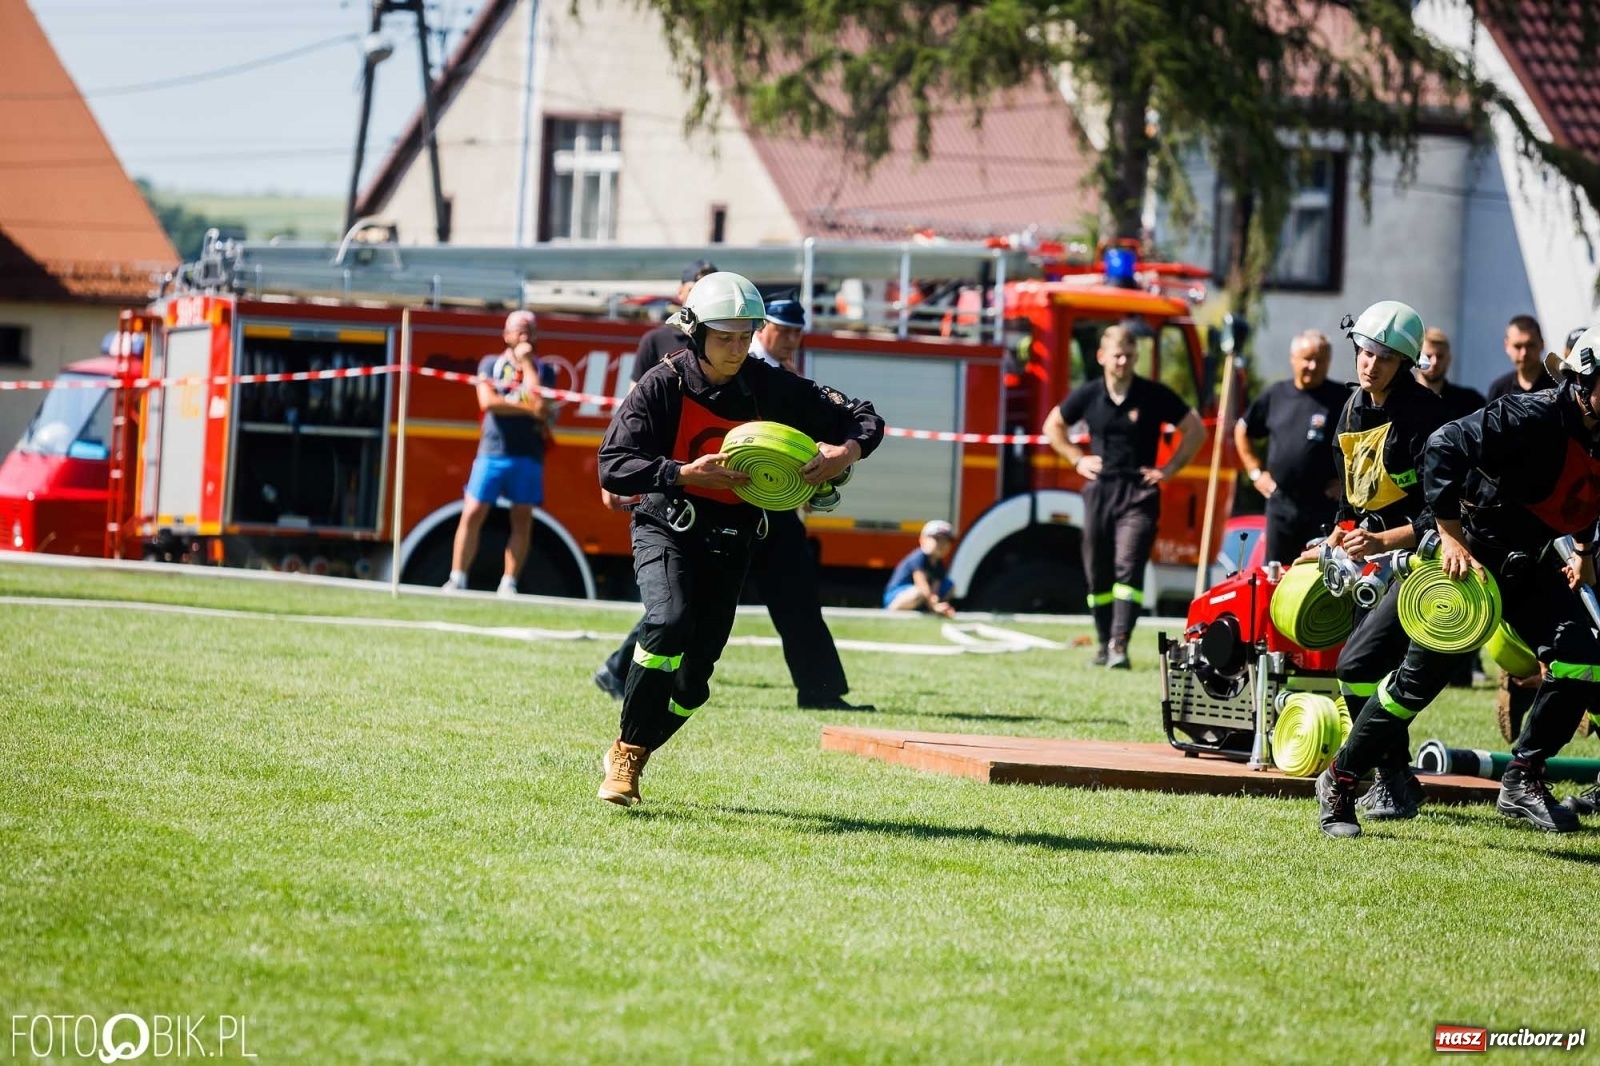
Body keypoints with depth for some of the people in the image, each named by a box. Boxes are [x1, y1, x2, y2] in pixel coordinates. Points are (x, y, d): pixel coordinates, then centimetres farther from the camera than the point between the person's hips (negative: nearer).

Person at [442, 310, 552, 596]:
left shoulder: (542, 369, 9)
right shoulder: (490, 364, 9)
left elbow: (539, 400, -10)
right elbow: (488, 401, -7)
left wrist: (526, 363, -4)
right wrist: (529, 408, -10)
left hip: (528, 456, 1)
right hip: (492, 452, -1)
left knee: (522, 520, 2)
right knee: (472, 515, -6)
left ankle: (508, 583, 8)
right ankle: (457, 579, -2)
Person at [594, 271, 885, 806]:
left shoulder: (771, 388, -4)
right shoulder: (664, 385, -12)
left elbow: (864, 418, 1)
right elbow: (613, 465, -17)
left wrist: (847, 451, -23)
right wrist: (686, 474, -30)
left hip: (729, 540, 4)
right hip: (667, 526, -3)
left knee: (694, 677, 2)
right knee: (669, 622, -29)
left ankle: (631, 759, 24)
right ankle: (627, 750, -14)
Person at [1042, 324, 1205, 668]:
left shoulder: (1154, 396, -2)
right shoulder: (1088, 396, 4)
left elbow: (1195, 430, 6)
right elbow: (1053, 426, 21)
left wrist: (1169, 469, 1)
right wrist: (1077, 460, 10)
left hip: (1139, 494, -3)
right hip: (1099, 491, 3)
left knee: (1128, 568, -16)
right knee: (1098, 572, 7)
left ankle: (1120, 644, -24)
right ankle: (1104, 643, 19)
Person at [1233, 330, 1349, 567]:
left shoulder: (1343, 398, -3)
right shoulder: (1275, 396, 9)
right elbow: (1242, 431, 22)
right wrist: (1256, 472, 14)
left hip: (1325, 506, -4)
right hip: (1281, 504, 4)